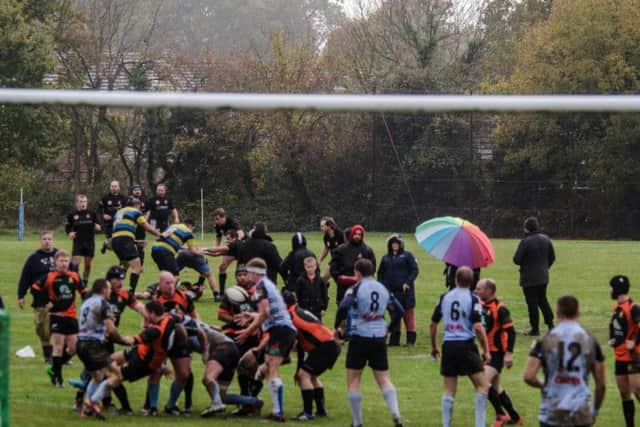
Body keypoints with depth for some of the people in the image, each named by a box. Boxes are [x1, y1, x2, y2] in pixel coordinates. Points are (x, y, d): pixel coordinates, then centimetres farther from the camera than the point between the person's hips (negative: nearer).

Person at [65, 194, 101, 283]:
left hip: (90, 242, 1)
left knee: (88, 265, 7)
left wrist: (97, 227, -15)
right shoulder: (72, 215, 1)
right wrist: (70, 233, -12)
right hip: (78, 243, -1)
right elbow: (67, 228, 9)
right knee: (75, 264, -13)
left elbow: (97, 225, 8)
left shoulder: (92, 214, 2)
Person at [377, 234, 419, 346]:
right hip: (391, 291, 4)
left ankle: (411, 339, 1)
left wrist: (408, 282, -14)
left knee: (408, 314, -2)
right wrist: (382, 285, 4)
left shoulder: (407, 256, 2)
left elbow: (415, 270, -4)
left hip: (405, 290, -4)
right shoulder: (386, 258, 14)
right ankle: (394, 340, 12)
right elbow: (380, 273, 18)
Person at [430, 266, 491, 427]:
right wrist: (486, 351, -8)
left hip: (448, 346, 5)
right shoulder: (472, 299, -6)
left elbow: (433, 324, 13)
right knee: (482, 386, 1)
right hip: (466, 346, -5)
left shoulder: (445, 297, 8)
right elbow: (478, 327, -15)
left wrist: (433, 346, 27)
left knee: (449, 390, 10)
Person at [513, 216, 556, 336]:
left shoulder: (525, 242, -20)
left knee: (532, 303, 1)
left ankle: (535, 329, 4)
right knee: (543, 300, 19)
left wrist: (523, 264, 4)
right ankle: (550, 324, 12)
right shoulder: (546, 239, 2)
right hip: (543, 277, 6)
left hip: (529, 278, -6)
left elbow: (516, 259, -17)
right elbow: (552, 257, 10)